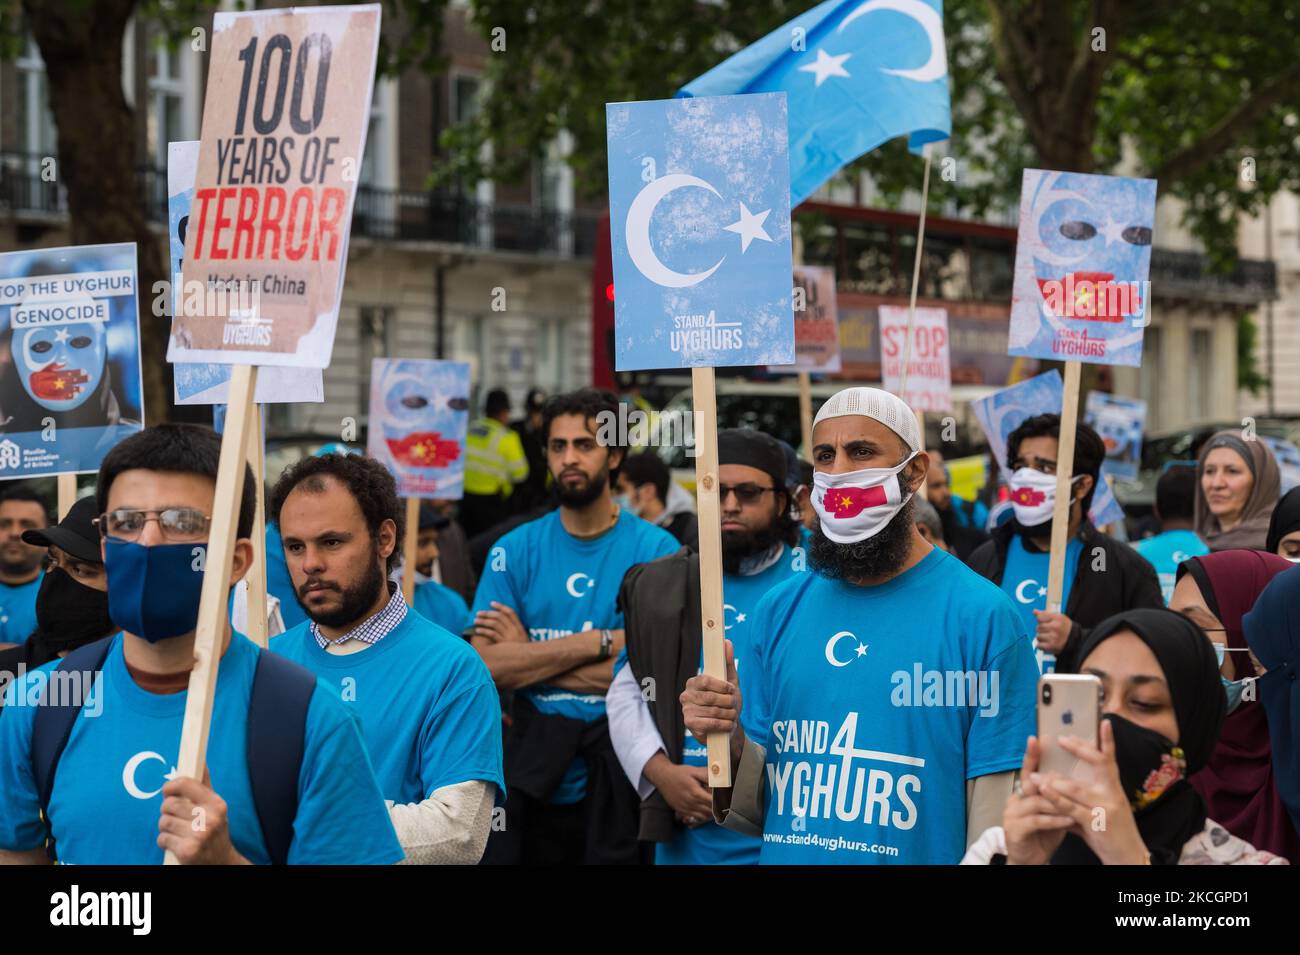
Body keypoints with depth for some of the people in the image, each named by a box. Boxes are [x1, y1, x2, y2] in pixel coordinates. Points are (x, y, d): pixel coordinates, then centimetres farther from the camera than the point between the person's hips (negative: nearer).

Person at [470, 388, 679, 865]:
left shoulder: (657, 549, -4)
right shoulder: (515, 550, 2)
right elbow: (486, 665, -9)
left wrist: (528, 658, -11)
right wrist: (600, 642, -13)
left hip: (619, 788, -2)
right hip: (532, 779, 2)